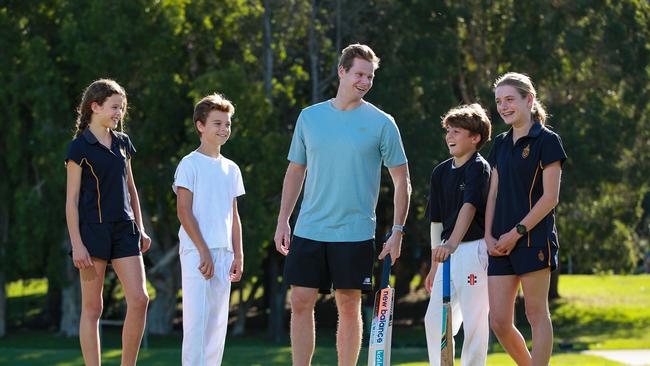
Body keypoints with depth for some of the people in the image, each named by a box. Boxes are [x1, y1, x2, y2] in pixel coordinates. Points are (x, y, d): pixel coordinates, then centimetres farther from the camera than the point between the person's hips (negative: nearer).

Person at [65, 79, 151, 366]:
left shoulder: (122, 143, 13)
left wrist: (140, 229, 16)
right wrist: (77, 244, -14)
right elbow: (72, 199, -8)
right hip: (93, 231, -6)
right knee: (92, 308, -1)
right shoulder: (80, 147, -5)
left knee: (139, 299, -7)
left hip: (124, 229, 6)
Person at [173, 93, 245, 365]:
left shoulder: (231, 169, 15)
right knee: (197, 317, -11)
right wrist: (203, 252, -14)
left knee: (218, 320, 6)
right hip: (197, 252, -6)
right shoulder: (190, 164, -4)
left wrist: (238, 256, 10)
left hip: (223, 253, 7)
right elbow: (184, 212, -9)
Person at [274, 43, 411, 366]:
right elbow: (295, 171, 15)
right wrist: (283, 221, 9)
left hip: (355, 232, -2)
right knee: (301, 303, -1)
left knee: (349, 307, 1)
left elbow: (401, 181, 1)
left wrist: (397, 232, -6)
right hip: (308, 229, 3)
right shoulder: (310, 117, 8)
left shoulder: (382, 123, -1)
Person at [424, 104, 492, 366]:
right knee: (434, 319, 7)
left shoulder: (479, 168, -9)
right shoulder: (441, 172, 13)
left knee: (473, 322, -6)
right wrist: (434, 264, 19)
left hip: (473, 248, -8)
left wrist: (452, 243, -39)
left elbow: (469, 207, -25)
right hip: (448, 252, 8)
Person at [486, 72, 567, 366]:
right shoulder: (501, 144, 17)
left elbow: (550, 197, -10)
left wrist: (517, 233, -13)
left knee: (536, 314, -3)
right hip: (501, 244, 7)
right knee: (499, 322, 2)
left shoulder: (546, 141, -4)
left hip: (533, 239, -7)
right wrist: (489, 236, 3)